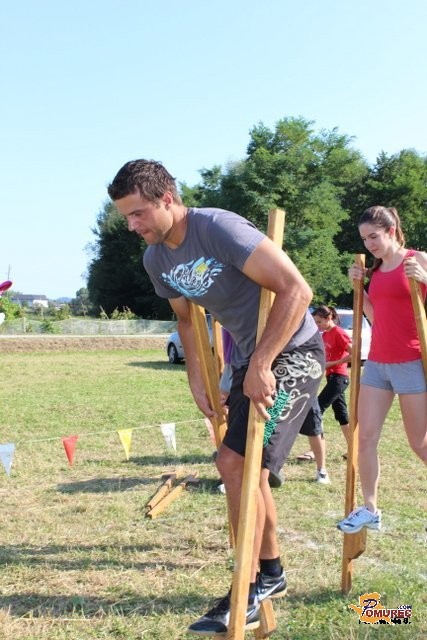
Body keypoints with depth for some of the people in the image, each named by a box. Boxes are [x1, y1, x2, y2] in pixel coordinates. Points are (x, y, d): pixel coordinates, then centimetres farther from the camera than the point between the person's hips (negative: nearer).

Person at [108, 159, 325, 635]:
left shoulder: (219, 228, -23)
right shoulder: (156, 260, 1)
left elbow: (296, 289, -28)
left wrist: (260, 365, -28)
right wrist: (196, 380, 9)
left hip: (293, 353, -8)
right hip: (251, 362, 8)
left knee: (235, 463, -14)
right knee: (246, 468, 14)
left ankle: (248, 593, 1)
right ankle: (271, 571, 34)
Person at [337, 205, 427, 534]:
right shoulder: (375, 270, 12)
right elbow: (376, 317, 13)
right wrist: (359, 286, 5)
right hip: (377, 362, 6)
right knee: (365, 437, 1)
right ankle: (370, 509, 10)